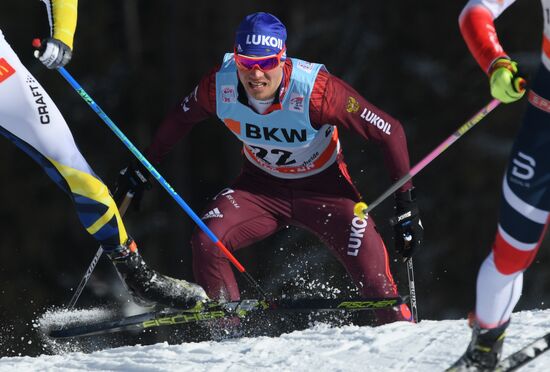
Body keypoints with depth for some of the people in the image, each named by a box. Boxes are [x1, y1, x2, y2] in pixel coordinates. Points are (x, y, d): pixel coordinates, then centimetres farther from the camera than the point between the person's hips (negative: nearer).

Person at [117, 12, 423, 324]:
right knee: (207, 242, -19)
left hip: (323, 188, -3)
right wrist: (142, 167, 10)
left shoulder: (315, 89, -31)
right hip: (262, 186, 3)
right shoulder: (220, 85, -21)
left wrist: (406, 204, -23)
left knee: (365, 252, -25)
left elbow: (390, 131, -23)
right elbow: (181, 118, 4)